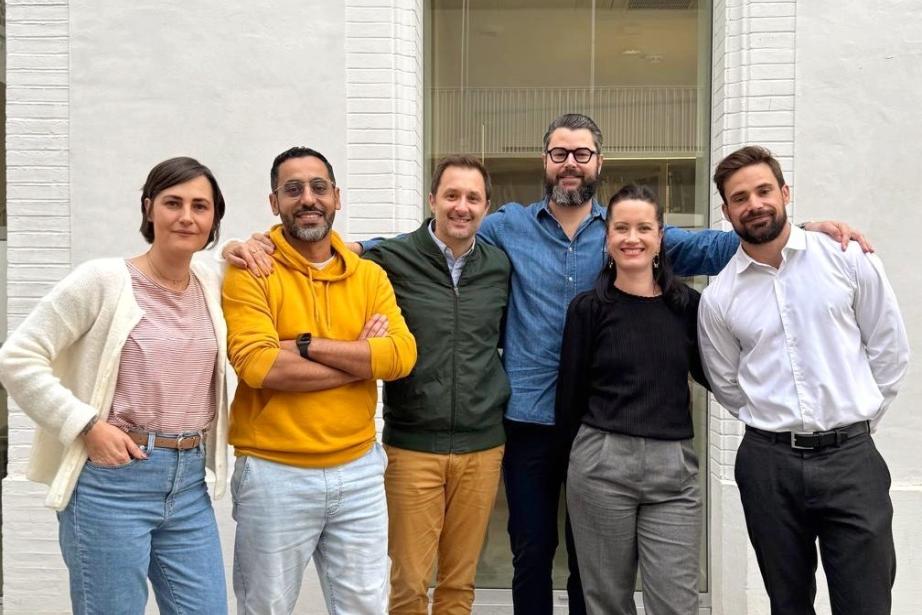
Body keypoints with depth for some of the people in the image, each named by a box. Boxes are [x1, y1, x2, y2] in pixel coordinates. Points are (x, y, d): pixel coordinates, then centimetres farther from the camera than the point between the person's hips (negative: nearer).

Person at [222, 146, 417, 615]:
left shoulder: (370, 275, 5)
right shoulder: (251, 272, -7)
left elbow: (401, 355, -9)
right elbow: (256, 364, -21)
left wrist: (306, 345, -17)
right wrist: (361, 358, -13)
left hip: (358, 471, 4)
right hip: (274, 474, -3)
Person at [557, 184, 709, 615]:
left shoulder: (687, 304, 7)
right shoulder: (589, 308, 0)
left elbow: (714, 374, 17)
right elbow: (569, 395, 4)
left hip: (674, 467, 2)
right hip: (601, 465, -1)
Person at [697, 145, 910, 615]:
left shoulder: (849, 259, -2)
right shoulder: (718, 298, 1)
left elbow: (889, 350, 5)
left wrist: (855, 423, 6)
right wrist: (774, 423, 9)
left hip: (851, 456, -1)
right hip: (768, 462, 2)